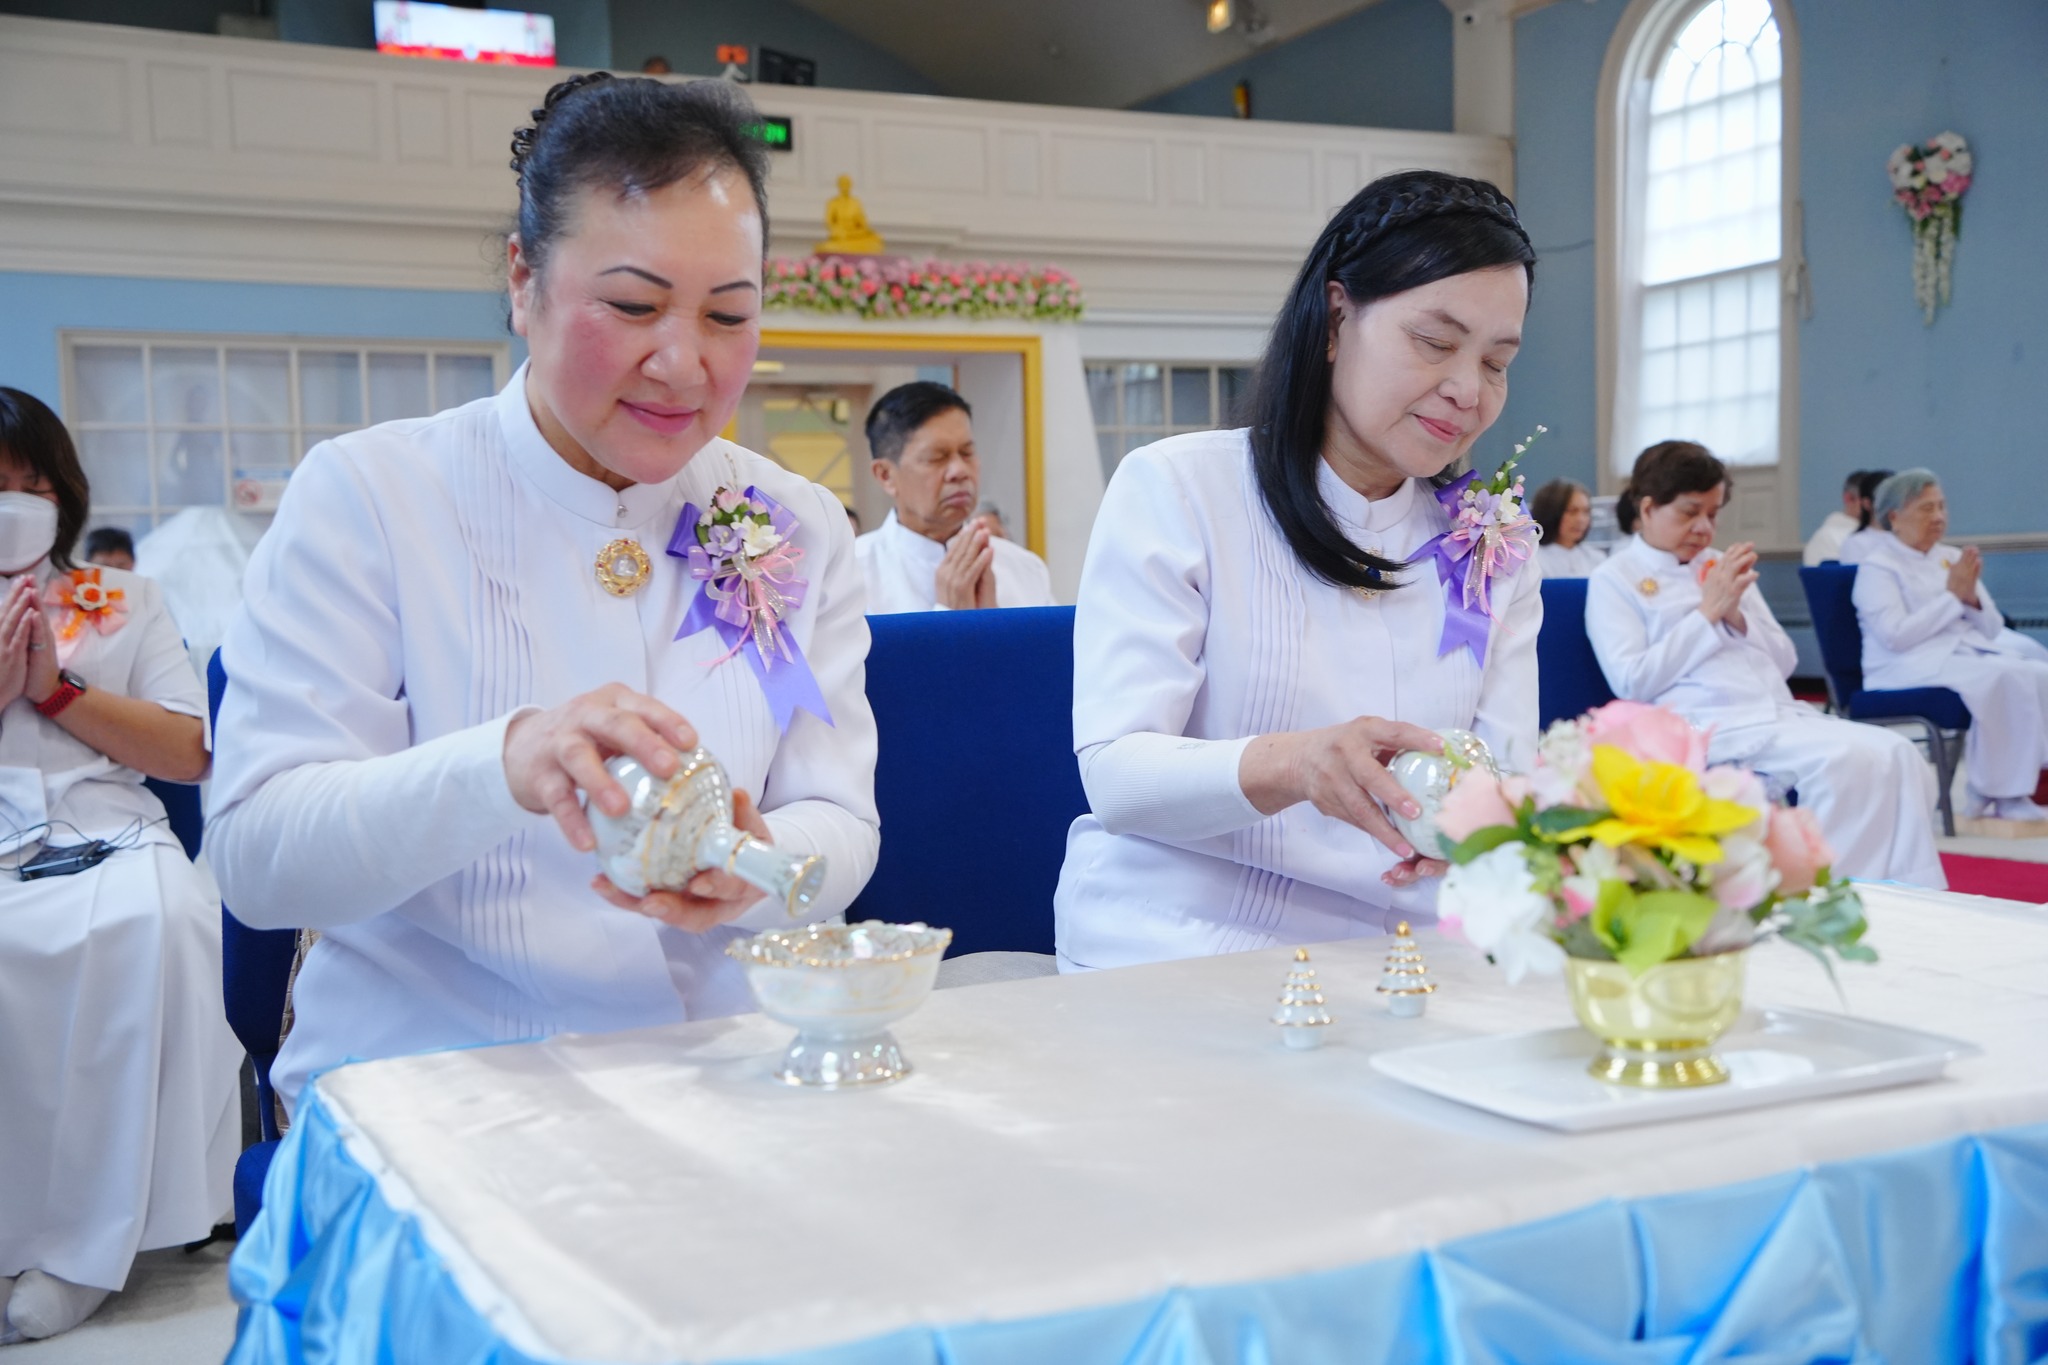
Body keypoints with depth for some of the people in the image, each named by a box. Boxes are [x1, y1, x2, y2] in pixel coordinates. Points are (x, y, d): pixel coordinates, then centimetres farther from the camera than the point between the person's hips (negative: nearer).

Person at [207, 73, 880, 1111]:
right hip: (422, 1069, -3)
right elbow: (255, 859, -9)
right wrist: (500, 766, -29)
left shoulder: (802, 532, 8)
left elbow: (840, 828, 5)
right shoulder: (363, 496, -2)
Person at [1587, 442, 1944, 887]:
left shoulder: (1722, 566, 22)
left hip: (1781, 711, 7)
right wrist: (1708, 612, -9)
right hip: (1709, 723, -7)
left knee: (1896, 754, -20)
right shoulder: (1614, 579, 5)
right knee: (1845, 759, -30)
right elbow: (1631, 682, -9)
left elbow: (1784, 662, 21)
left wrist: (1737, 617, 1)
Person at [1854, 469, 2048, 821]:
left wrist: (1972, 597, -5)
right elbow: (1895, 635, -16)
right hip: (1911, 667, -7)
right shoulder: (1877, 566, -1)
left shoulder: (1952, 558, 18)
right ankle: (1998, 794, -22)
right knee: (2006, 676, -31)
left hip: (1968, 655, 7)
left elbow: (1993, 631, 16)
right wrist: (1952, 595, -11)